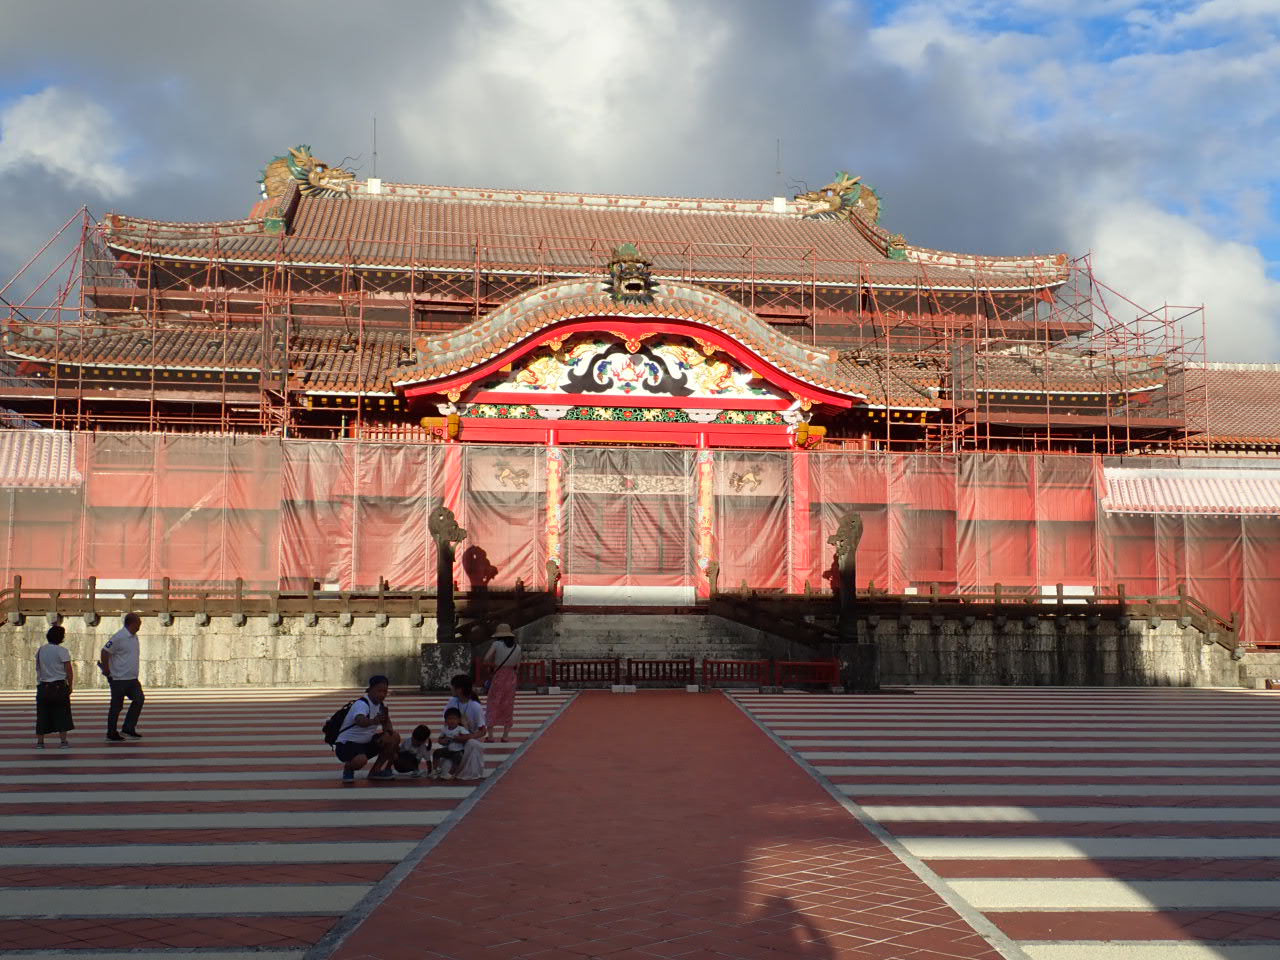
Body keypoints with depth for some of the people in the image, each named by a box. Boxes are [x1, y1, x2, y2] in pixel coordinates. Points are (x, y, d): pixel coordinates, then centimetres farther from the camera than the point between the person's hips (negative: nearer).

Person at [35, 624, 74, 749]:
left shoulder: (40, 650, 6)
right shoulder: (62, 651, -9)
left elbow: (38, 669, 10)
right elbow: (69, 671, -10)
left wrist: (40, 683, 16)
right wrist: (70, 686, 0)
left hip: (43, 686, 4)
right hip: (59, 686, -4)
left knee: (42, 714, 8)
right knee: (62, 714, 3)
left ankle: (40, 741, 9)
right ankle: (63, 741, 1)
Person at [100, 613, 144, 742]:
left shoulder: (134, 637, 11)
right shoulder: (119, 637, -17)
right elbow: (105, 652, -18)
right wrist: (106, 671, -13)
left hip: (132, 678, 8)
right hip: (119, 678, -8)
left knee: (139, 699, 3)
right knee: (116, 706, 2)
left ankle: (129, 728, 11)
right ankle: (112, 733, 13)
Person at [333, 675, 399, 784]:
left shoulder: (382, 705, 2)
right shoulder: (361, 704, -24)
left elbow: (387, 723, 10)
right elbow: (360, 721, -45)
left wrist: (388, 733, -15)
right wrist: (373, 721, -68)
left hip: (366, 742, 8)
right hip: (346, 744, -8)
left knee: (394, 738, -6)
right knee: (361, 760, -38)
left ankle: (375, 771, 7)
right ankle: (348, 769, -1)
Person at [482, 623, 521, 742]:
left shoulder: (497, 644, -8)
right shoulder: (517, 647, 2)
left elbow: (486, 659, -16)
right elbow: (517, 665, 4)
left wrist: (493, 662, 3)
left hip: (498, 677, -3)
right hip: (512, 677, 3)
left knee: (493, 705, 4)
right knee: (508, 706, 11)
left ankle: (490, 736, -1)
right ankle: (505, 736, 9)